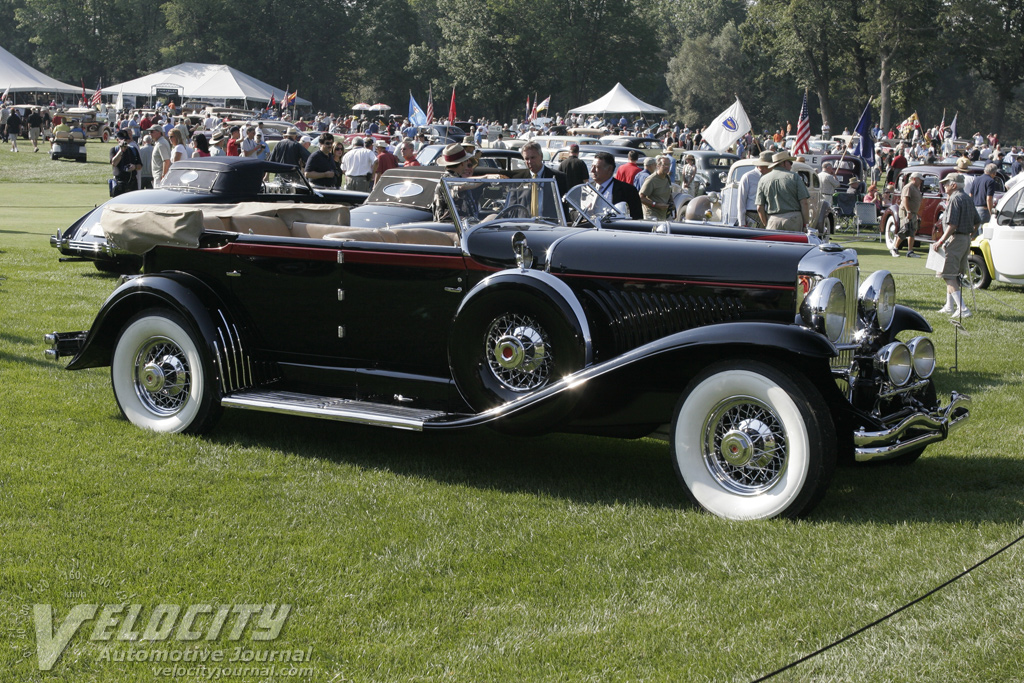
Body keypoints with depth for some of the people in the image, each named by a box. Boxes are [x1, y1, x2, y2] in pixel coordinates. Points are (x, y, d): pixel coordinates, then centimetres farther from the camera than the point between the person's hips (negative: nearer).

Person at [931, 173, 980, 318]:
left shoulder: (955, 199, -15)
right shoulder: (967, 199, 15)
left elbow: (952, 225, -23)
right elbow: (977, 222, 20)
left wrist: (941, 241, -19)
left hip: (955, 239, -10)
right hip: (966, 239, 10)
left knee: (949, 275, -10)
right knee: (956, 274, 18)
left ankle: (962, 309, -19)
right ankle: (949, 306, 27)